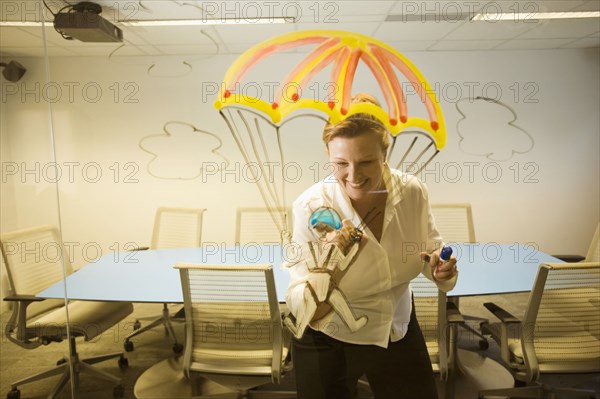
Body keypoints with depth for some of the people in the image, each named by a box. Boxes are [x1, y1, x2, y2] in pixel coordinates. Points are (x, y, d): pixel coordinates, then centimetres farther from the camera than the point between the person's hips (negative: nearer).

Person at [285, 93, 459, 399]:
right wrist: (327, 267, -43)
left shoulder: (413, 192, -18)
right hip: (327, 342, -3)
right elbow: (305, 311, -24)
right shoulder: (312, 208, -26)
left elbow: (429, 248, 2)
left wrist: (440, 268, -20)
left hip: (400, 331, 4)